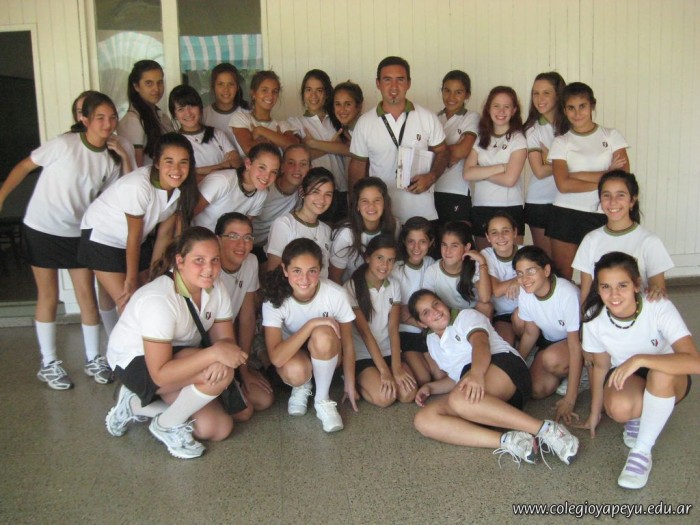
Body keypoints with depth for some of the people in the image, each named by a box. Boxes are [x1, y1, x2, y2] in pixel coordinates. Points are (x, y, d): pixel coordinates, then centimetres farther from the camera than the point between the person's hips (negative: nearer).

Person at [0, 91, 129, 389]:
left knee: (87, 295, 4)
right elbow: (25, 166, -8)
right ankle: (48, 363, 17)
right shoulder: (64, 145, -16)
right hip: (42, 229, -4)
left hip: (78, 233, 4)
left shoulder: (111, 158, -1)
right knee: (48, 296, 5)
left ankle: (93, 359, 19)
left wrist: (126, 160, -9)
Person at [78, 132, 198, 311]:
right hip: (102, 237, -6)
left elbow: (165, 233, -5)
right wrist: (131, 279, -11)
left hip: (137, 241, 6)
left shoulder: (182, 187, -13)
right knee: (129, 304, -10)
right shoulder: (138, 186, -32)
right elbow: (134, 236, -22)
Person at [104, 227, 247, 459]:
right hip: (135, 362, -8)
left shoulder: (216, 290, -8)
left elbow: (225, 339, -8)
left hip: (176, 356, 8)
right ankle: (167, 426, -5)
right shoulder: (159, 300, -31)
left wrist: (227, 354, -33)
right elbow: (160, 373, -34)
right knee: (221, 373, -31)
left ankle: (136, 405, 13)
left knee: (219, 429, -3)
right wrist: (214, 353, -42)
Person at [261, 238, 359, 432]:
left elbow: (347, 344, -12)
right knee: (295, 370, -36)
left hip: (326, 356, 1)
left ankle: (322, 400, -11)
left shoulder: (336, 294, -26)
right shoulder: (275, 299, -26)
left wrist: (350, 385, -6)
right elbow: (276, 358, -34)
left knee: (323, 335, -35)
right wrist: (311, 324, -38)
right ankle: (302, 388, 3)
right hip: (292, 355, 0)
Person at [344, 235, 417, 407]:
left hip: (389, 352, 4)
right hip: (362, 355, -4)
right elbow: (364, 331, -16)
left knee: (408, 394, -19)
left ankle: (378, 381, 9)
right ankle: (356, 384, 4)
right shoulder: (352, 287, -12)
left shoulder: (394, 286, 3)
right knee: (384, 397, -25)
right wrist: (384, 370, -21)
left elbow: (393, 328, -6)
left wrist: (396, 367, -18)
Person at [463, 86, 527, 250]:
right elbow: (467, 173, -5)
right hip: (480, 208, 4)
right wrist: (500, 167, -12)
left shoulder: (518, 139, -3)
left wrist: (481, 172, -3)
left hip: (509, 209, -4)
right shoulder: (481, 139, 9)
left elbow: (509, 179, -14)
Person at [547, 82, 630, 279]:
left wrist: (575, 175, -9)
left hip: (602, 216, 0)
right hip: (566, 216, 0)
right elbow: (563, 184, -10)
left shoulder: (612, 136, 6)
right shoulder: (561, 142, 4)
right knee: (562, 275, 2)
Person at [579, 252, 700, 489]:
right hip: (625, 376, 2)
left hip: (669, 381, -1)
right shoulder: (594, 318, -18)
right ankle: (638, 417, 5)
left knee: (660, 372, -38)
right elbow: (600, 366, -2)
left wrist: (639, 359, -47)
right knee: (619, 408, -34)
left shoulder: (659, 308, -28)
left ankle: (643, 451, -20)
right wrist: (595, 414, 7)